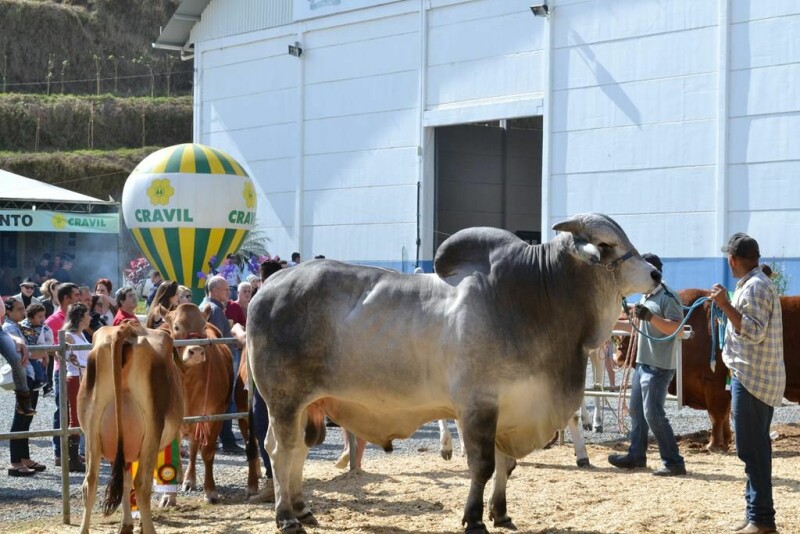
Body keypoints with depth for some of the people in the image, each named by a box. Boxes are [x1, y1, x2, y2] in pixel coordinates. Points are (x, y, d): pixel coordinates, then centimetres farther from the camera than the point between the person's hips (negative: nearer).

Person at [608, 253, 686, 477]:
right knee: (636, 409, 16)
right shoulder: (646, 296, 15)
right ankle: (636, 455, 27)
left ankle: (674, 462, -7)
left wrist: (650, 316, -32)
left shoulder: (667, 297, -15)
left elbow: (676, 328, -25)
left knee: (653, 413, -11)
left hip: (659, 366, -10)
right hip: (643, 363, 10)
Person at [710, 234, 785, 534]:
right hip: (760, 379, 11)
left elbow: (755, 332, -22)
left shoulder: (754, 287, -14)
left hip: (752, 379, -11)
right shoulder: (758, 284, 18)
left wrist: (726, 305, -24)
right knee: (756, 448, 13)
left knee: (751, 448, -9)